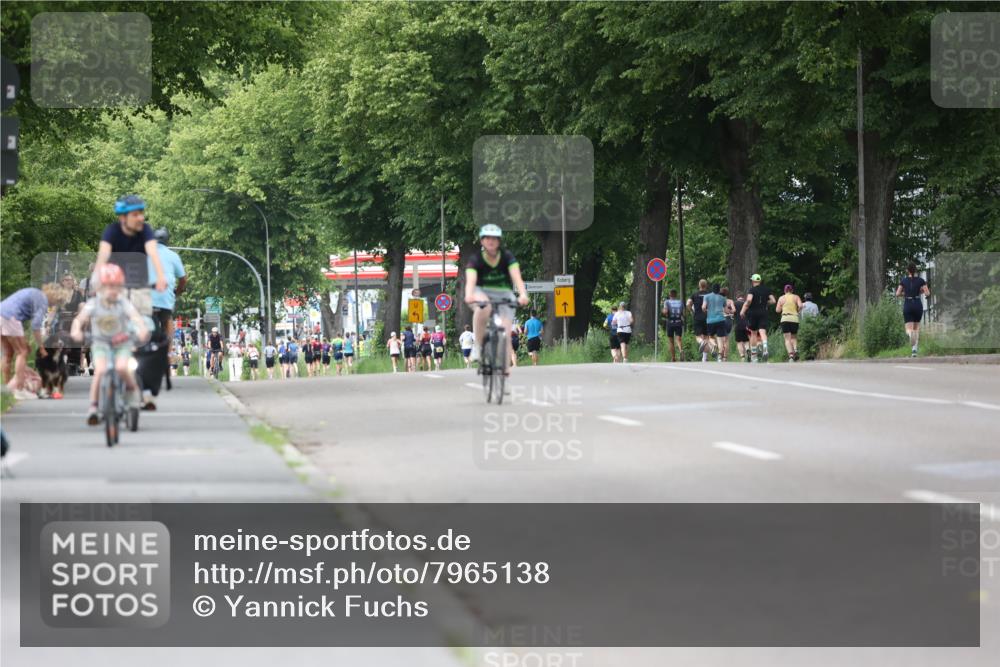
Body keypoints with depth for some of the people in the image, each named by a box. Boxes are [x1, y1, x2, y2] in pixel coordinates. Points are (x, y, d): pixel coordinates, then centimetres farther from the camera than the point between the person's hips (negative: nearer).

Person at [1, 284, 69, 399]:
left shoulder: (35, 294, 23)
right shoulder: (43, 301, -4)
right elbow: (36, 326, -10)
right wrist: (41, 347, -2)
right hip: (10, 317, -9)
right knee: (22, 352, -2)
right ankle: (20, 390, -6)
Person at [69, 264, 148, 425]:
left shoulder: (124, 304, -11)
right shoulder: (93, 304, -9)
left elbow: (136, 316, -26)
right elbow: (79, 319, -17)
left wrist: (142, 329, -48)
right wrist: (76, 331, -40)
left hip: (122, 344, 0)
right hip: (100, 344, 0)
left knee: (121, 367, -28)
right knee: (100, 370, -25)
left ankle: (132, 390, 4)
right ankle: (93, 406, -13)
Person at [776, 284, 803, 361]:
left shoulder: (781, 298, 9)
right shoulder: (796, 297, 9)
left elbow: (777, 310, 7)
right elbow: (800, 306, -6)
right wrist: (797, 310, 13)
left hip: (785, 318, -1)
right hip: (795, 319, 1)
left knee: (787, 339, -4)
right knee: (793, 337, 17)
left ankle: (791, 355, -22)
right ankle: (795, 350, -10)